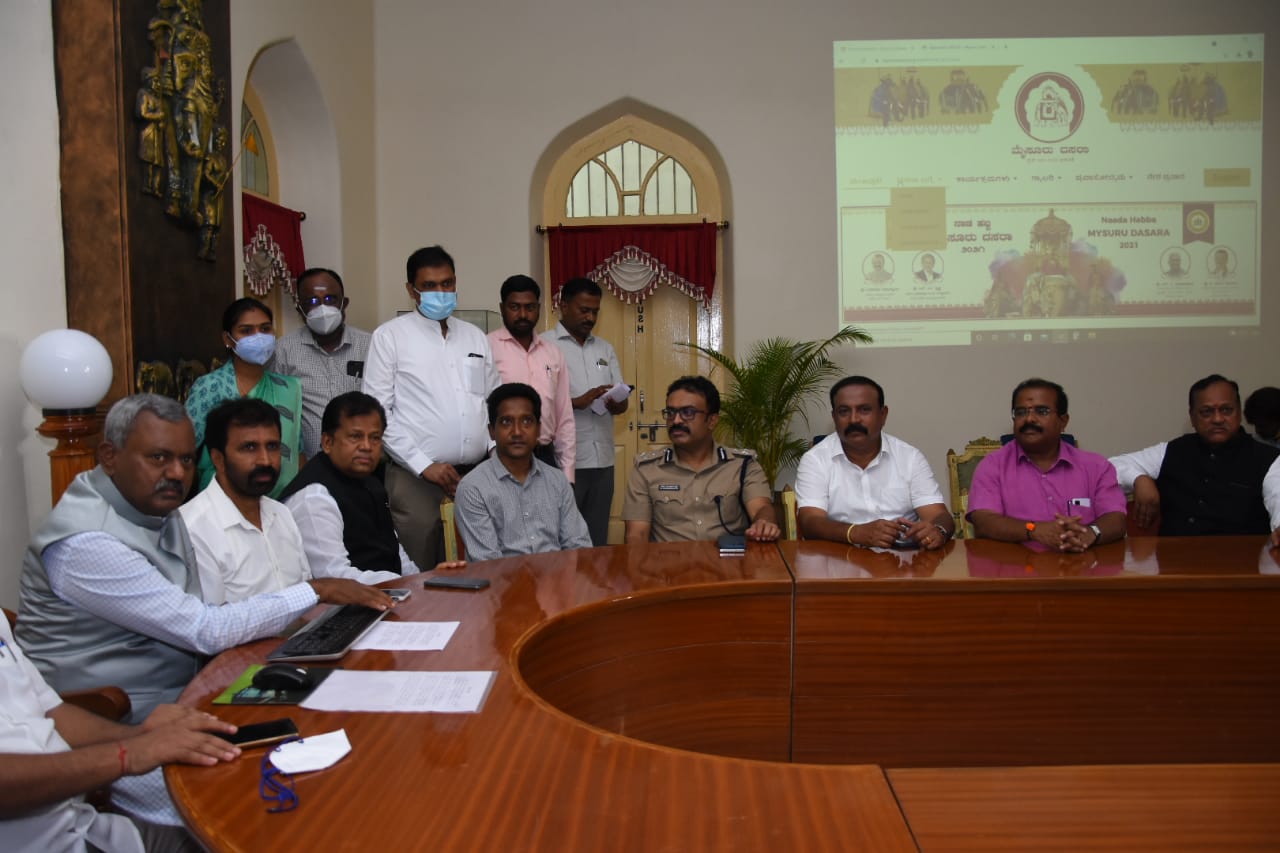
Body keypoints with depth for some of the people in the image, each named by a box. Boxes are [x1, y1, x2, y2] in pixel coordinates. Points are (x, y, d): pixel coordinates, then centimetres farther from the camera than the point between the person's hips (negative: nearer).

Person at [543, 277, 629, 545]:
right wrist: (578, 402, -22)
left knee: (597, 539, 9)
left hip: (602, 460, 5)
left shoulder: (605, 348, 16)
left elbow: (623, 402, 15)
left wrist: (614, 403, -9)